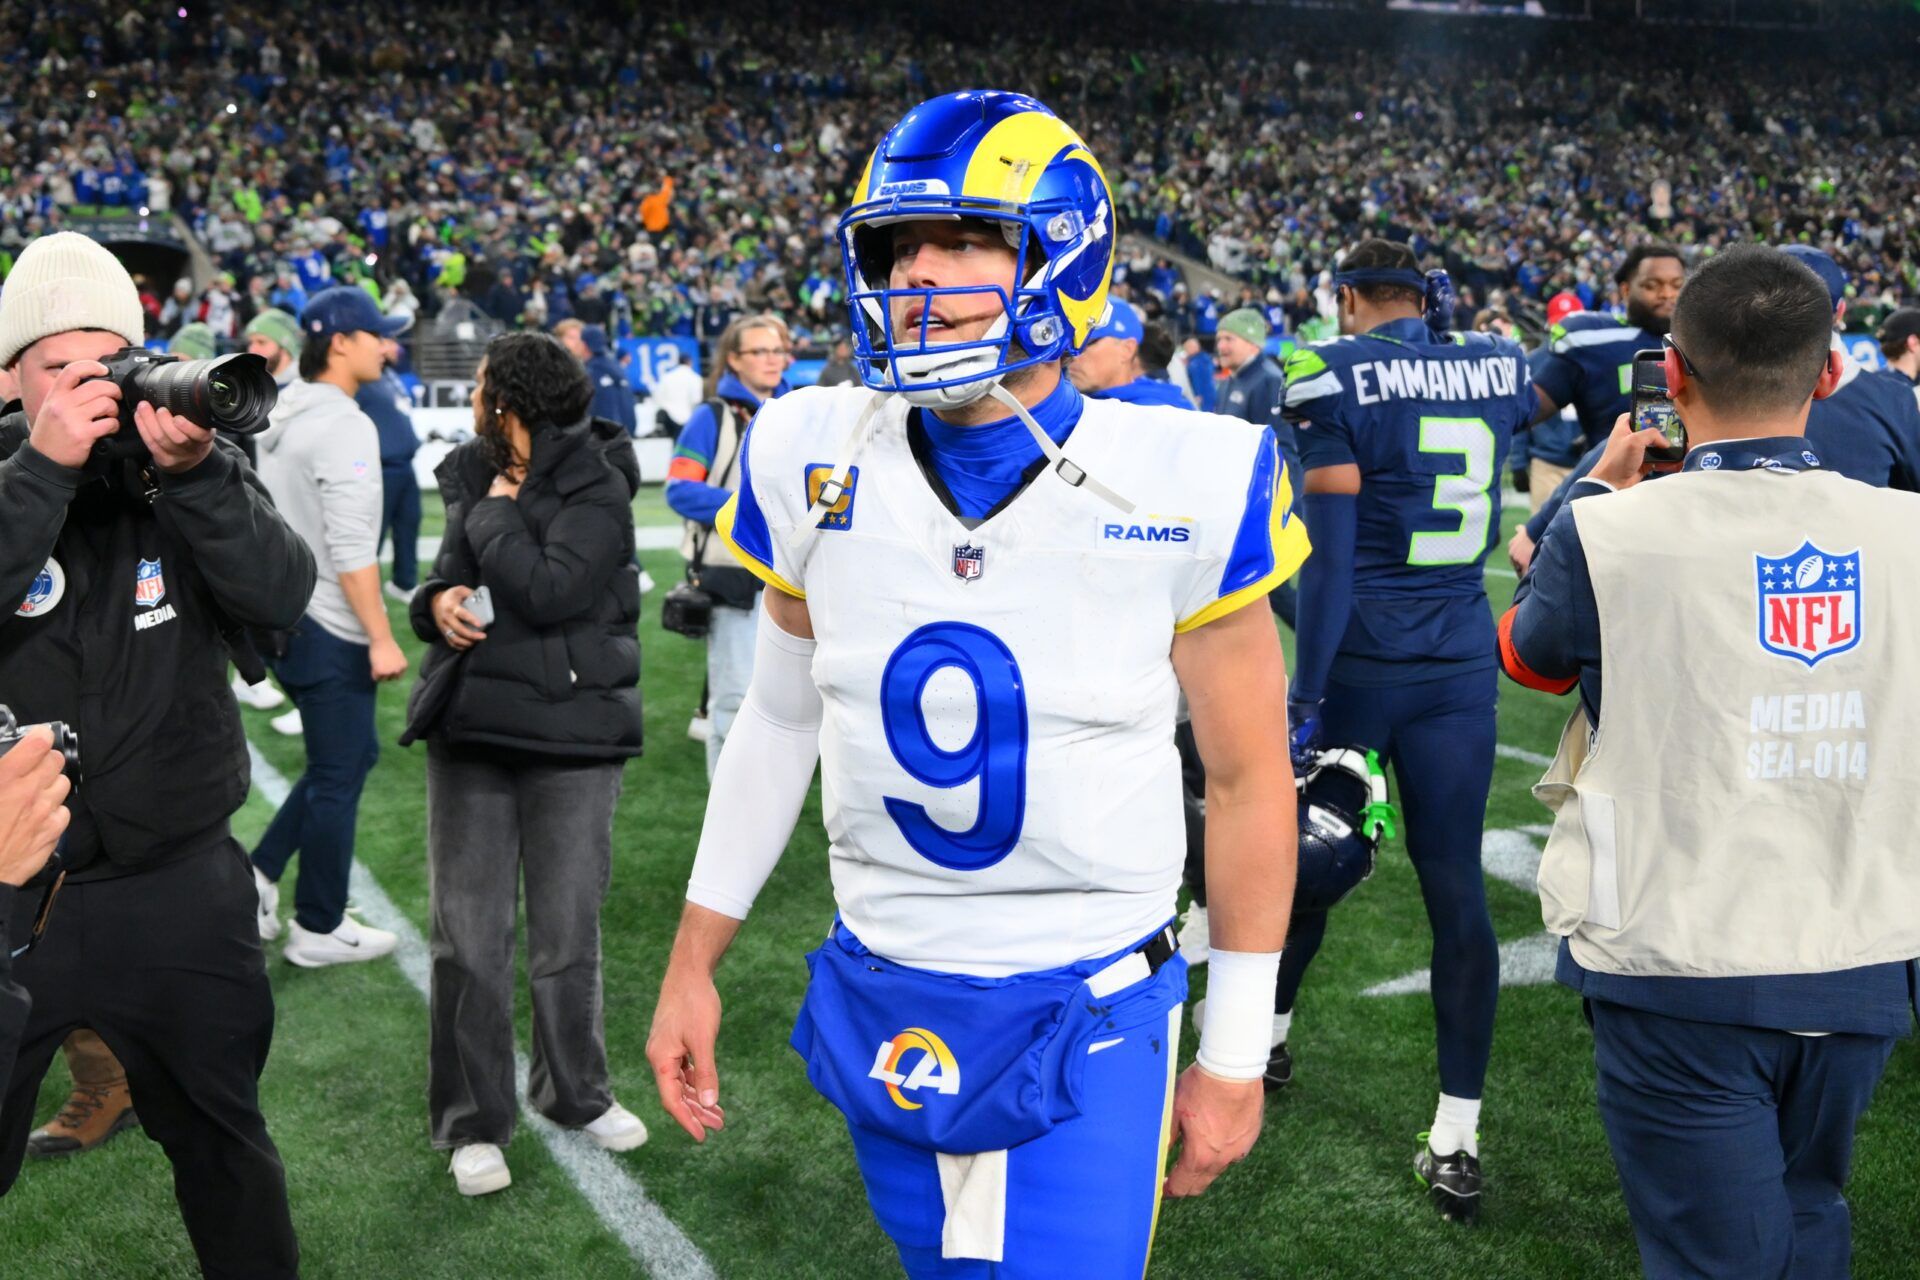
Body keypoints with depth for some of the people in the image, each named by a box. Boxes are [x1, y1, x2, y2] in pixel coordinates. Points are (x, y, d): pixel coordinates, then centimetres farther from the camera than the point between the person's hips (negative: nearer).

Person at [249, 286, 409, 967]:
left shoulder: (278, 415, 11)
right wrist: (382, 638, -20)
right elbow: (351, 548, -23)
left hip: (282, 616, 9)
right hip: (328, 629, -9)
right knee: (337, 777, 3)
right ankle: (319, 929, 15)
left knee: (352, 753, 20)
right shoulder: (344, 425, -18)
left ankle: (257, 877, 18)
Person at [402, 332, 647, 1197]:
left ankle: (576, 1093, 30)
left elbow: (548, 591, -22)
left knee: (567, 936, 8)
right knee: (467, 938, 5)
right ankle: (473, 1124, 17)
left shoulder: (595, 492, -10)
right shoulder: (474, 477, 8)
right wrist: (439, 601, -9)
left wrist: (495, 511, -10)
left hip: (570, 737, -4)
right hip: (469, 733, 5)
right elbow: (448, 576, 14)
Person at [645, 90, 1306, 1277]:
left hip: (1088, 1018, -3)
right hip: (881, 995, 4)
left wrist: (1237, 1054, 0)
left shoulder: (1187, 483, -14)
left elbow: (1250, 781, -4)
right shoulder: (815, 461, -5)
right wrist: (692, 966, 11)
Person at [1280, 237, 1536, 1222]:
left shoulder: (1333, 375, -9)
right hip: (1462, 662, 4)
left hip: (1360, 657, -3)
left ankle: (1267, 1032, 37)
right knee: (1456, 884, 4)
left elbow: (1330, 557, -15)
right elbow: (1531, 406, 34)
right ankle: (1456, 1138, 6)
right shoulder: (1496, 366, 6)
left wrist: (1303, 700, -13)